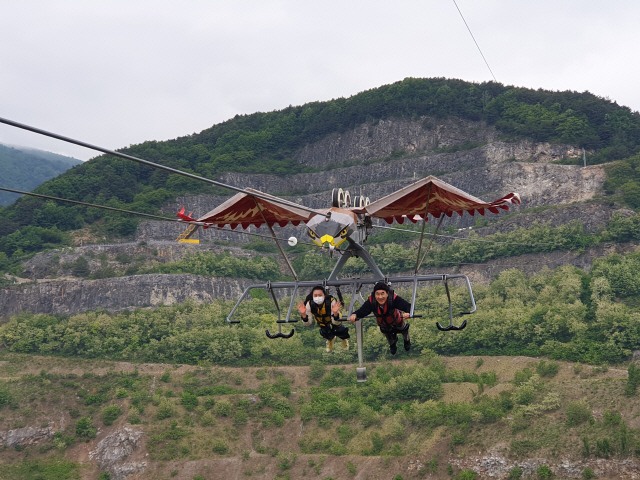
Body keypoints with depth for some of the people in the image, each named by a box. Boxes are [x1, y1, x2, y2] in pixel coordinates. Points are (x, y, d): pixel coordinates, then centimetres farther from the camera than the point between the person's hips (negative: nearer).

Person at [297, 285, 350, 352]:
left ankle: (344, 338, 27)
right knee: (325, 332, -3)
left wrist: (335, 313, -60)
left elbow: (336, 323, -38)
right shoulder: (309, 304, -35)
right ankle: (330, 339, 36)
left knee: (337, 330, -11)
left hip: (334, 317, -1)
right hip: (321, 320, 1)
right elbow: (307, 323, -28)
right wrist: (303, 315, -48)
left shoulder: (331, 302, -42)